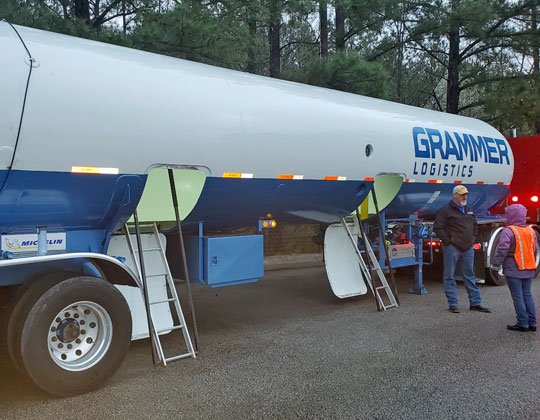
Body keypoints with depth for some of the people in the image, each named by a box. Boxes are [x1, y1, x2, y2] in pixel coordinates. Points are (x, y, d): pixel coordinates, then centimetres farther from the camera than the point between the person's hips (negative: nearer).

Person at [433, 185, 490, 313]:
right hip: (452, 248, -6)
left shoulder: (468, 211, 16)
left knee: (470, 276, 12)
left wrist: (472, 239, 15)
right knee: (450, 276, 0)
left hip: (468, 248, 7)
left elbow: (475, 226, 29)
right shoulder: (446, 210, -6)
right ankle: (452, 304, 7)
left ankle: (475, 303, 19)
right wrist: (447, 241, -14)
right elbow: (437, 227, -11)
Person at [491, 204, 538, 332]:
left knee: (518, 297, 0)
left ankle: (522, 324, 3)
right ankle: (532, 323, 15)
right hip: (529, 270, 7)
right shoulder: (531, 231, 8)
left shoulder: (508, 231, -16)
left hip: (513, 270, -7)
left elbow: (502, 250, -21)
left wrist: (495, 265, -12)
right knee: (527, 295, 13)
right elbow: (535, 249, 15)